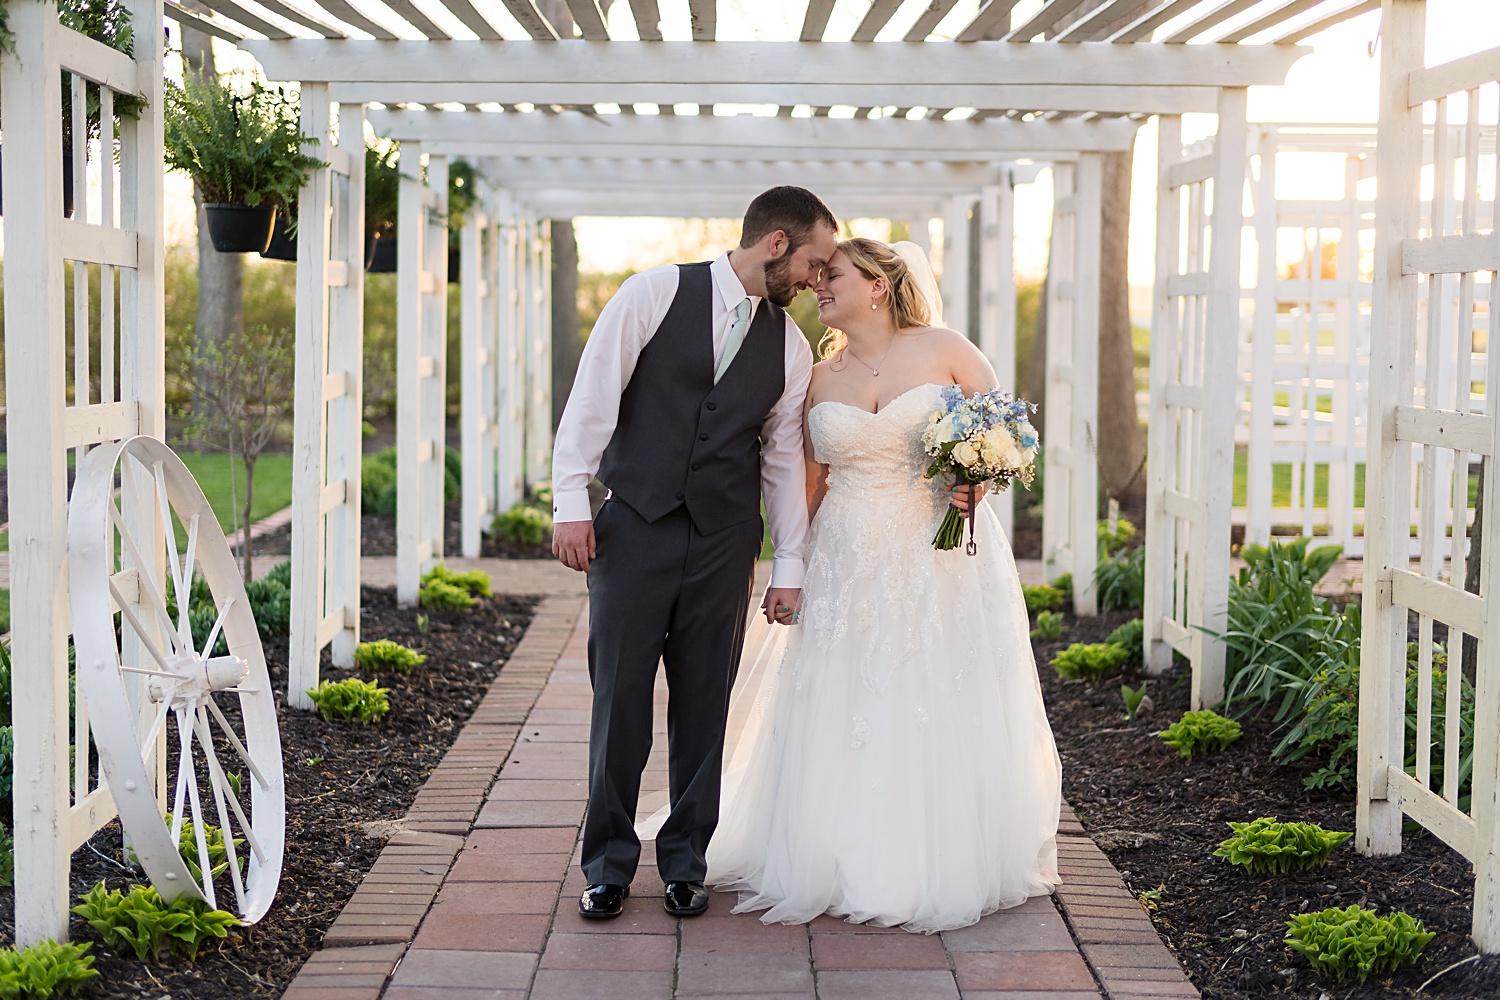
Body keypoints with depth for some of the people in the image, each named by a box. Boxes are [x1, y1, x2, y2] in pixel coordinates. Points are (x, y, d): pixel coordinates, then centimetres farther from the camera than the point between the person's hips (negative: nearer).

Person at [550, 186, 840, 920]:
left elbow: (783, 459, 12)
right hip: (634, 527, -3)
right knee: (619, 698, 0)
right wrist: (570, 502, -11)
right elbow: (594, 397, -5)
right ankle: (609, 864, 14)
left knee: (704, 708, 6)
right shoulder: (656, 294, -3)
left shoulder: (790, 346, 8)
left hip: (724, 541, 3)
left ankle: (685, 864, 21)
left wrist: (789, 566, 10)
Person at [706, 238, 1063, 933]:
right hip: (849, 568, 3)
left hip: (943, 558, -3)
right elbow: (811, 484, 14)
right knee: (842, 718, 3)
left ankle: (946, 868, 16)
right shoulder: (822, 378, 9)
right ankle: (852, 865, 17)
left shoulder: (942, 348, -2)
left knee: (944, 713, 1)